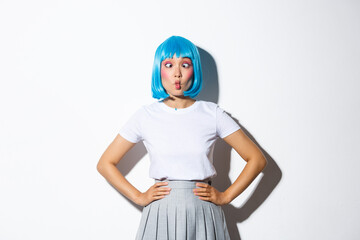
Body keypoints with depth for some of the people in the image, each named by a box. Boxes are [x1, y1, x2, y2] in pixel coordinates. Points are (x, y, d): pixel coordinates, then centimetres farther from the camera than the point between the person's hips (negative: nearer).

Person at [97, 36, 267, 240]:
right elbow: (105, 164, 7)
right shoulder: (146, 116, 0)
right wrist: (139, 197, 0)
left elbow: (257, 159, 4)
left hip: (203, 215, 0)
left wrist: (225, 196, -1)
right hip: (160, 214, 0)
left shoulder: (212, 114, 0)